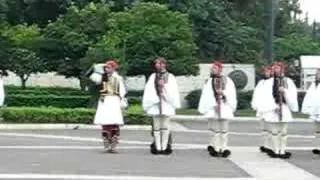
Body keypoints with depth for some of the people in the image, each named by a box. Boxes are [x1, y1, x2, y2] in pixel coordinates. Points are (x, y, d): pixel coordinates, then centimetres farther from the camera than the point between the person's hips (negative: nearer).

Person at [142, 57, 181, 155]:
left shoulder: (170, 77, 8)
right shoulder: (153, 77, 12)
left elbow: (173, 92, 4)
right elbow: (148, 90, 7)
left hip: (166, 104, -1)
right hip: (155, 104, 2)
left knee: (165, 126, -1)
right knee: (156, 126, 2)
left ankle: (164, 147, 2)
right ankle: (157, 147, 5)